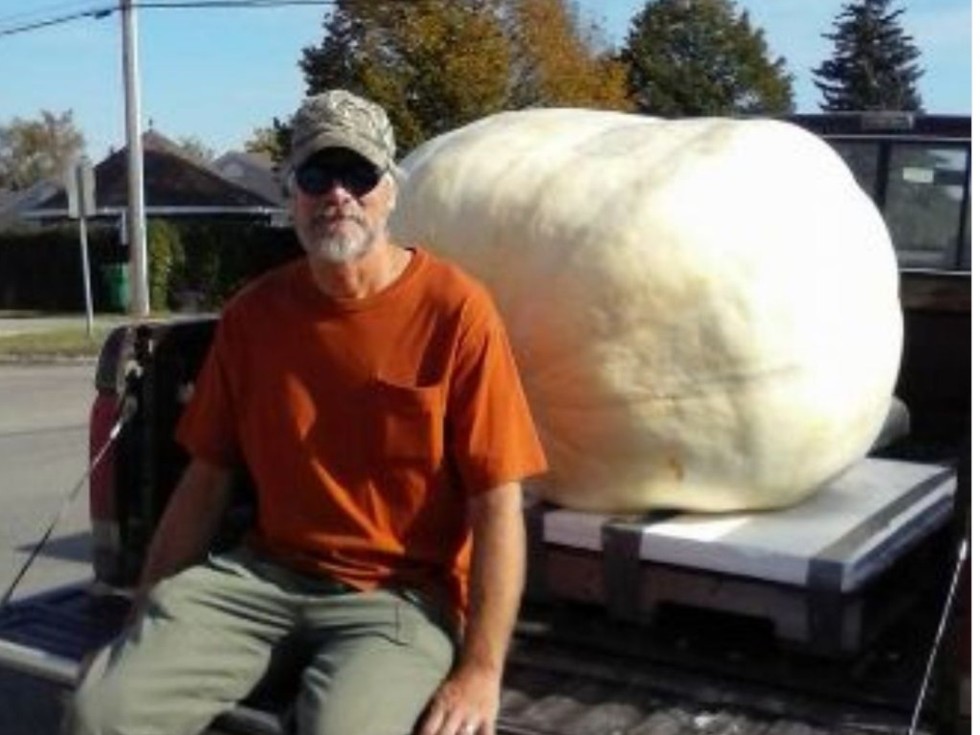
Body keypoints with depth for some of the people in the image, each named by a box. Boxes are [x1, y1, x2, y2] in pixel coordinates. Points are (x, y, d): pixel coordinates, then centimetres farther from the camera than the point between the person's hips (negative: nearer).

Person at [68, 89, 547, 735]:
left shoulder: (455, 309, -10)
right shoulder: (252, 313, 4)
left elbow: (498, 504, -11)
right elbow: (206, 479, 10)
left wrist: (480, 668, -18)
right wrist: (146, 622, 7)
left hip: (402, 593, -3)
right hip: (267, 574, 4)